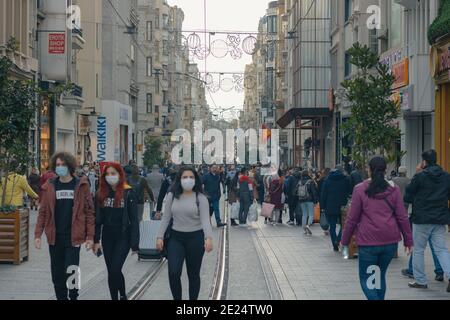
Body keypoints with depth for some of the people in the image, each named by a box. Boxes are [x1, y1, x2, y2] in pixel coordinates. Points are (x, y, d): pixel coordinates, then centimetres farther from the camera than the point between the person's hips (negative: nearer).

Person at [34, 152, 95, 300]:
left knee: (71, 271, -7)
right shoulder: (49, 187, 6)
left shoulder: (81, 185, -1)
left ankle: (73, 296, 15)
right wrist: (38, 234, 0)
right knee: (57, 274, 9)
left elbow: (89, 212, -1)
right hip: (55, 238, 3)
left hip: (73, 237, -3)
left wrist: (90, 236, -6)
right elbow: (43, 212, 8)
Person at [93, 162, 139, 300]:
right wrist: (96, 240, 2)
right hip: (107, 237, 4)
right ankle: (114, 297, 20)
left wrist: (135, 244, -9)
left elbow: (134, 220, -7)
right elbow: (98, 218, 7)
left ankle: (123, 296, 10)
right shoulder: (101, 194, 4)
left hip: (123, 237, -4)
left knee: (115, 269, -12)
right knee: (111, 272, 8)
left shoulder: (129, 193, -7)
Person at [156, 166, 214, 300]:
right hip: (175, 238, 2)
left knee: (193, 274, 9)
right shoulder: (172, 196, 1)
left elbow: (205, 219, -16)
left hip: (195, 238, -2)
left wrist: (208, 238, -31)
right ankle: (177, 299, 11)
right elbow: (166, 218, 6)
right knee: (173, 273, -9)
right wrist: (160, 237, -1)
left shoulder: (200, 198, -7)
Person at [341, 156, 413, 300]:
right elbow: (402, 217, 2)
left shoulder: (360, 189, -3)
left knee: (366, 279, 5)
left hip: (368, 241, -3)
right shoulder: (394, 189, 3)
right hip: (390, 240, 3)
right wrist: (408, 240, 9)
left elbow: (352, 219, -1)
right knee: (380, 275, 20)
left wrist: (345, 240, 8)